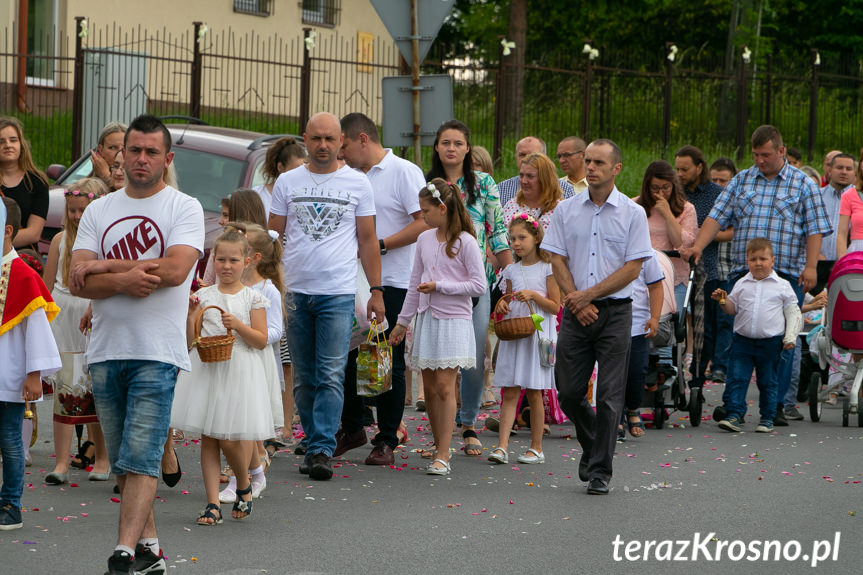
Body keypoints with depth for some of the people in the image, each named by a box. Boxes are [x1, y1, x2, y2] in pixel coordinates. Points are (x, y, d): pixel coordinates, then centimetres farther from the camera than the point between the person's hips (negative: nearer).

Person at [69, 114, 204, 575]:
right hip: (105, 351, 5)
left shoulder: (185, 208, 0)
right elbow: (78, 281, 1)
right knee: (123, 462, 9)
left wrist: (102, 267, -8)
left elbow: (175, 270, -15)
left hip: (157, 351, -5)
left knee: (140, 458, -13)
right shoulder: (98, 211, 12)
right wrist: (123, 280, -18)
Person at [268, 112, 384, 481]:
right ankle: (313, 444, 15)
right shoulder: (287, 182, 8)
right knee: (304, 378, 6)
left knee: (331, 376, -10)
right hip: (296, 292, 2)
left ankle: (322, 450, -12)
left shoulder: (358, 184, 5)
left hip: (339, 294, -2)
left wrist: (376, 290, 3)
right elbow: (272, 236, 9)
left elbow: (368, 240, 9)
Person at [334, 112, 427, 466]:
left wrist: (380, 245, -17)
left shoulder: (404, 172, -7)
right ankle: (351, 429, 22)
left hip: (393, 283, -7)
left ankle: (386, 441, 6)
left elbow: (425, 223, -15)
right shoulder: (351, 177, 16)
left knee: (389, 363, 0)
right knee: (344, 356, 6)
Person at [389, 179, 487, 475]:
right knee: (429, 388, 5)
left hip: (453, 320, -6)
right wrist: (403, 321, 18)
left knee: (444, 385, -10)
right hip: (427, 318, 6)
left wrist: (440, 286, -14)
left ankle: (443, 456, -11)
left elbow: (479, 285, -10)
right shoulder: (424, 240, 10)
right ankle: (440, 449, 14)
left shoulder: (465, 242, -8)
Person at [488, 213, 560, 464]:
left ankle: (536, 448, 10)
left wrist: (533, 295, -18)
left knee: (534, 393, 1)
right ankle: (502, 446, -8)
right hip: (512, 333, 4)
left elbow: (555, 306, -5)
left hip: (538, 334, -4)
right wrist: (503, 305, -1)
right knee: (509, 393, -2)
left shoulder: (547, 268, -3)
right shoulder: (511, 270, 11)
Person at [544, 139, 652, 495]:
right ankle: (592, 445, 30)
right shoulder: (566, 210, 7)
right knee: (569, 392, 3)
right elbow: (557, 259, 4)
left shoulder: (632, 213, -1)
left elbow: (632, 268, -5)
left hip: (614, 311, -3)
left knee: (609, 396, -5)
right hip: (576, 313, 3)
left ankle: (600, 470, 2)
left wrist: (588, 295, -10)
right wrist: (577, 301, -9)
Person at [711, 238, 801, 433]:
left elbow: (792, 312, 5)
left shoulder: (782, 286, 1)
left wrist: (790, 337, -2)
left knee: (767, 382, 7)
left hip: (770, 342, -2)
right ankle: (735, 415, -6)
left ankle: (767, 418, 16)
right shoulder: (741, 285, 7)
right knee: (737, 378, -6)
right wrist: (724, 301, -6)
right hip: (743, 340, 2)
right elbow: (733, 309, 14)